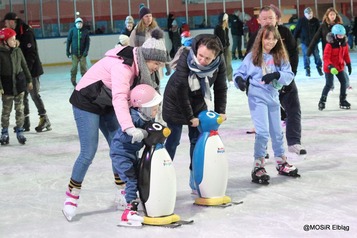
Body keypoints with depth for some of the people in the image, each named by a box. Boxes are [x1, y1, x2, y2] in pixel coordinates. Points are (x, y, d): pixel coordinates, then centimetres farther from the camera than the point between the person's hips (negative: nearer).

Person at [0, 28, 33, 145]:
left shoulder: (17, 51, 0)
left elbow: (24, 66, 9)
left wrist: (29, 80, 12)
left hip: (19, 82, 3)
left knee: (20, 108, 7)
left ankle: (20, 131, 17)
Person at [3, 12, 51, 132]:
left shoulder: (26, 32, -16)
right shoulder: (16, 33, 10)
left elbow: (31, 53, -20)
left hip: (31, 69, -9)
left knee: (35, 95, -4)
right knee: (22, 95, 10)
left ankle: (45, 120, 5)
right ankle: (25, 122, 18)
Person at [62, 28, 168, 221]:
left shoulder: (140, 67, -4)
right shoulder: (123, 65, -32)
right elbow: (119, 98, -44)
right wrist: (129, 127, -54)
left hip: (107, 105, 9)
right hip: (86, 102, -9)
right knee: (88, 152, -10)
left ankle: (122, 194, 14)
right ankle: (71, 196, 6)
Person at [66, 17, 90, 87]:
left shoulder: (85, 31, 0)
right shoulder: (72, 30, -2)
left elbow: (87, 42, 0)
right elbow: (69, 40, 1)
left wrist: (86, 51, -10)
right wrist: (67, 51, -1)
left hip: (82, 53, 1)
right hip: (74, 52, -1)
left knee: (83, 67, 2)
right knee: (74, 67, 0)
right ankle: (73, 80, 11)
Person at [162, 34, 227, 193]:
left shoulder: (219, 62, -23)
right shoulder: (185, 58, -34)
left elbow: (220, 88, -9)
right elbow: (181, 91, -30)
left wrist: (220, 111, -13)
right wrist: (190, 117, -24)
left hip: (199, 102, 4)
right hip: (176, 101, -4)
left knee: (198, 140, 5)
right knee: (173, 140, -1)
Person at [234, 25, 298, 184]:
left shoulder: (280, 57, 1)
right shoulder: (252, 57, -4)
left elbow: (289, 75, -5)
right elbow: (240, 72, 2)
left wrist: (276, 75, -23)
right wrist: (239, 80, -20)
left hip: (273, 97, 4)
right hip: (257, 98, -4)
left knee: (277, 132, 16)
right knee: (263, 132, -13)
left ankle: (282, 164, 32)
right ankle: (258, 167, -3)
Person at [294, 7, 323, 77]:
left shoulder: (315, 21, -5)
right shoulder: (301, 21, -9)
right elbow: (296, 31, -5)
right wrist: (294, 40, -4)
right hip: (304, 42, -1)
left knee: (317, 55, 4)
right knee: (306, 56, 4)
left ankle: (319, 68, 18)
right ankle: (307, 70, 14)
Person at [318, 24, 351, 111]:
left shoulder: (344, 44, -1)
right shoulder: (330, 45, -22)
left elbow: (346, 54, 12)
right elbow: (326, 58, -23)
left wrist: (349, 64, 12)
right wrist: (330, 66, -34)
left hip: (340, 67, 7)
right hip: (329, 68, -7)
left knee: (344, 81, 6)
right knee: (329, 84, -7)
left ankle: (343, 100, 19)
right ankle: (322, 101, 9)